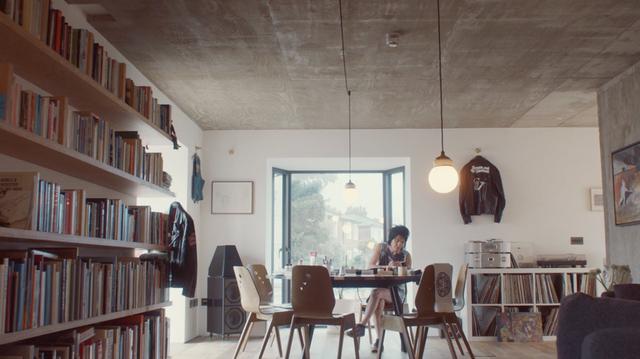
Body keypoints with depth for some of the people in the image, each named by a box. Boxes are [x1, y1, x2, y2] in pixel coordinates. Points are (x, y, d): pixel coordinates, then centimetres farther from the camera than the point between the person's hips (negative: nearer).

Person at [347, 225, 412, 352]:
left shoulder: (406, 255, 6)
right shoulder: (381, 247, 3)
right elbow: (370, 266, -8)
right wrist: (387, 267, -25)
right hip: (379, 288, 1)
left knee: (376, 293, -35)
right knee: (379, 302, -36)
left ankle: (362, 326, -38)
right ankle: (379, 340, -31)